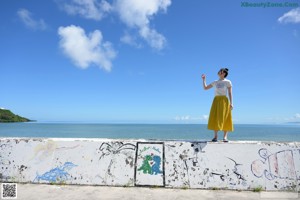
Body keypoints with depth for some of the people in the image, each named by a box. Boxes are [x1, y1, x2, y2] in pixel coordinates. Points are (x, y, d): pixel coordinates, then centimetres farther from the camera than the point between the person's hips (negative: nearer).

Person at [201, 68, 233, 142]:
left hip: (224, 100, -3)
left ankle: (225, 137, -1)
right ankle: (215, 136, 2)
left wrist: (231, 103, -10)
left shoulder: (228, 82, 3)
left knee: (224, 118, -4)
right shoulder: (215, 82, 14)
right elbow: (205, 88, 17)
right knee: (214, 118, -3)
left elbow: (230, 93, -2)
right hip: (216, 100, 4)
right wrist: (204, 79, 11)